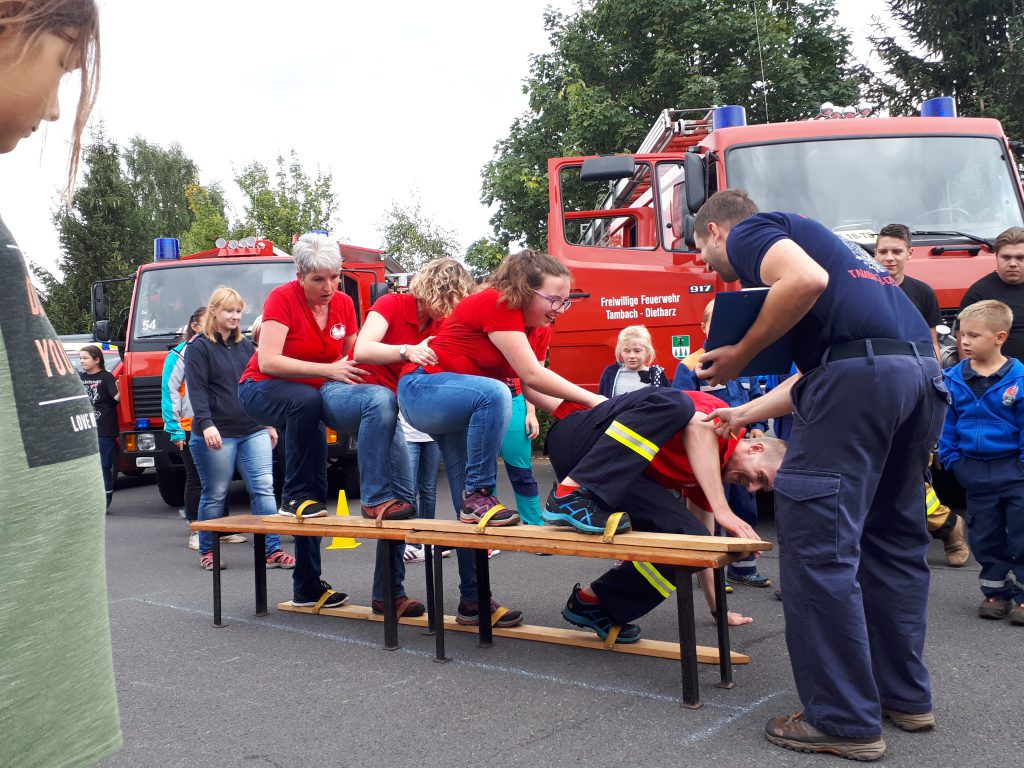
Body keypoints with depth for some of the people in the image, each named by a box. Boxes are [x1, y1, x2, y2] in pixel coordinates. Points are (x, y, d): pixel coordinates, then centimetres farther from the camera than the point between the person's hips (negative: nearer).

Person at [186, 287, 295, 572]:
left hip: (253, 431, 5)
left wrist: (269, 423, 18)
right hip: (217, 434, -5)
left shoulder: (246, 346, 16)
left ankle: (273, 551, 0)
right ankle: (207, 551, 18)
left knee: (264, 489, -2)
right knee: (215, 495, 4)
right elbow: (196, 389, -10)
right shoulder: (199, 347, 0)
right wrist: (206, 424, -22)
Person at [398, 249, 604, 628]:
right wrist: (591, 399, -28)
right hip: (423, 390, -9)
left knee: (471, 509, 7)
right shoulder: (496, 304, -24)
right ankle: (478, 495, -26)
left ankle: (473, 601, 14)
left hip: (460, 407, 9)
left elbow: (532, 390, -3)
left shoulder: (539, 329, 4)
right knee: (494, 393, -40)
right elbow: (531, 375, -30)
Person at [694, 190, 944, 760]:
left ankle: (845, 722, 1)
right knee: (893, 538, 18)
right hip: (923, 372, 9)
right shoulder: (806, 234, 34)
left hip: (861, 370, -9)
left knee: (818, 545, -3)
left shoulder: (748, 233, 9)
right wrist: (744, 415, 44)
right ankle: (906, 696, 27)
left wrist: (740, 355, -4)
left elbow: (807, 280, -16)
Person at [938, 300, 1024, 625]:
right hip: (974, 471, 4)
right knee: (985, 536, 13)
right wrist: (951, 458, 0)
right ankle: (997, 591, 25)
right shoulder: (953, 379, -3)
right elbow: (947, 423, 5)